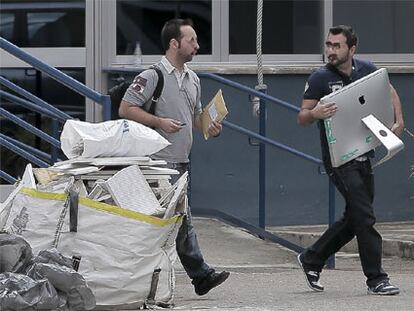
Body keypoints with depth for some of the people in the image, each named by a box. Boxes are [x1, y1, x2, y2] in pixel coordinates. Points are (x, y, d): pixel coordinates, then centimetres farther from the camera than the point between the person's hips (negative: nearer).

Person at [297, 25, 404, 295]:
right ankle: (376, 279, -7)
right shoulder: (320, 78, -9)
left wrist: (399, 121, 6)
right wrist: (315, 114, -29)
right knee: (364, 216, -12)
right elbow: (302, 118, -7)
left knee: (354, 218, 12)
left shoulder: (366, 69, 4)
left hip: (362, 155, 6)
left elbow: (390, 91, 21)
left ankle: (312, 259, 26)